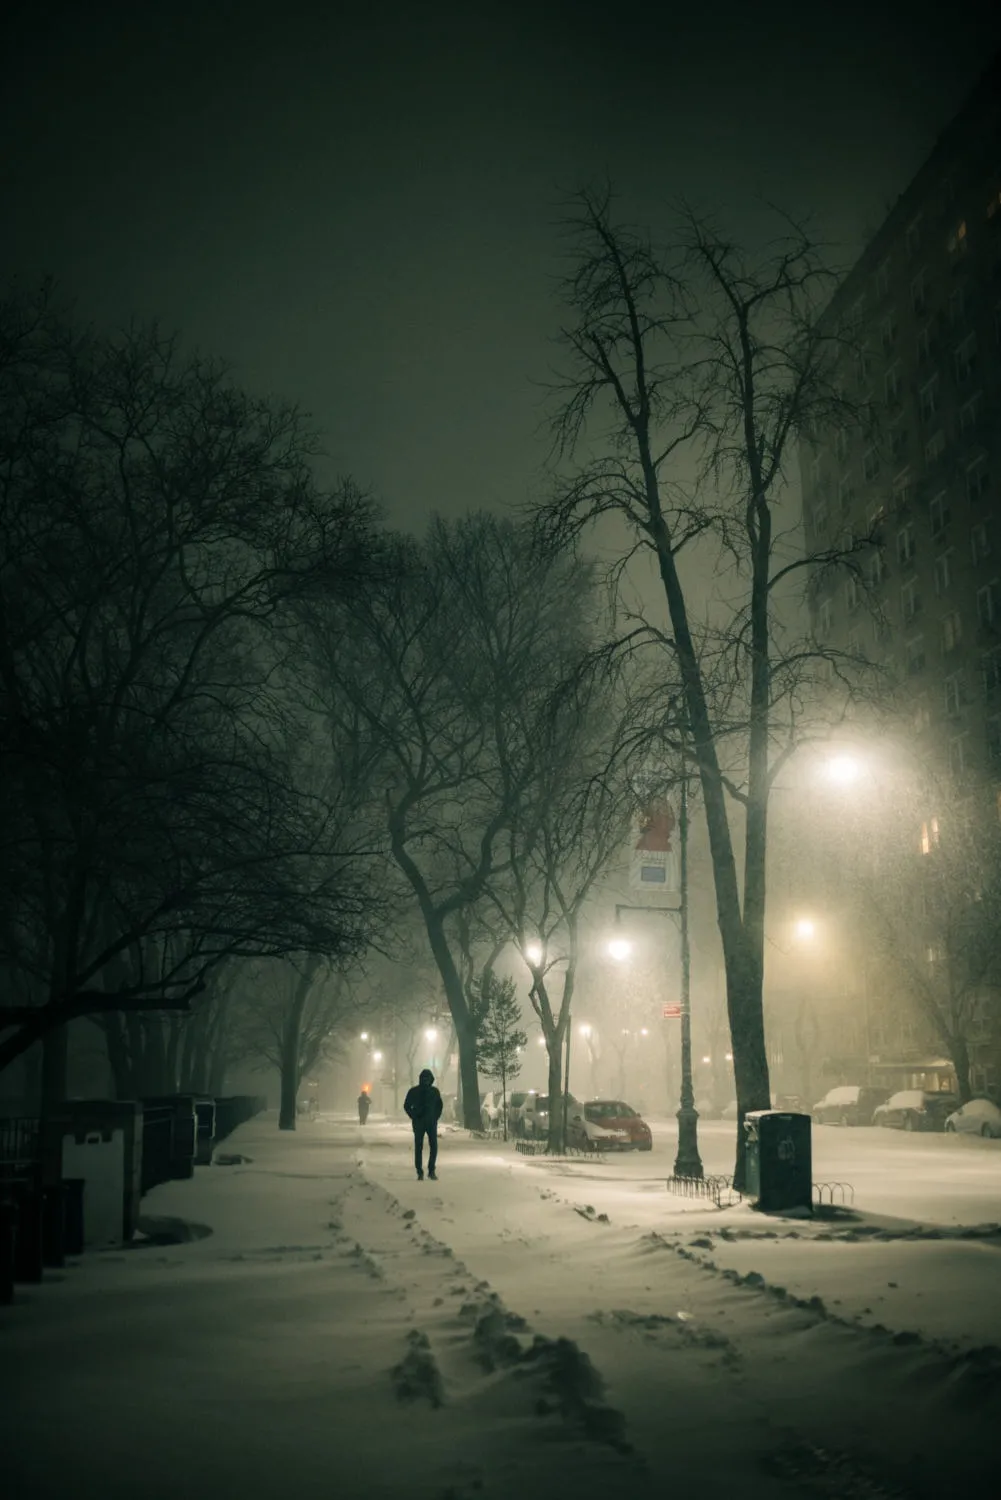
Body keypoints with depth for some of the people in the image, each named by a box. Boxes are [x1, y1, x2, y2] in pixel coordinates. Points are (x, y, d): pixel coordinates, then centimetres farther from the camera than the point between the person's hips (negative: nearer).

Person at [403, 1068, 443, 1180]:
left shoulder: (434, 1091, 6)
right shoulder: (413, 1091, -1)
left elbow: (439, 1106, 16)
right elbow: (407, 1106, 4)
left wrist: (436, 1117, 3)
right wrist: (414, 1117, -5)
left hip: (432, 1123, 2)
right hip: (419, 1123, -2)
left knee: (434, 1147, -5)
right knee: (418, 1148, -2)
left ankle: (431, 1171, 6)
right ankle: (420, 1172, 2)